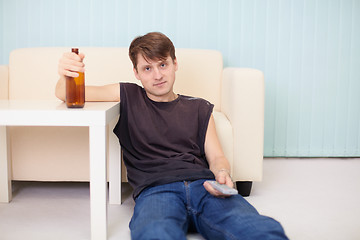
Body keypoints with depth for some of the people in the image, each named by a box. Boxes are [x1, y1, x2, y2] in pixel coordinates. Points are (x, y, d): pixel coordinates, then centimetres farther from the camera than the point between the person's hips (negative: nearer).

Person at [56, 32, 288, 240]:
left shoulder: (199, 108, 27)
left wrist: (222, 174, -5)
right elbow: (67, 94, 17)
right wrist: (66, 76, -8)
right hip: (155, 189, -2)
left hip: (203, 185, 2)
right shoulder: (128, 97, 21)